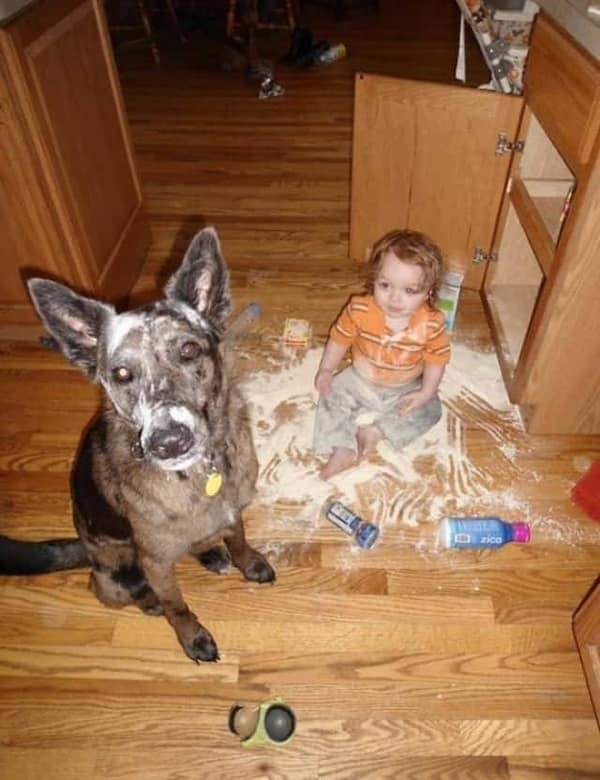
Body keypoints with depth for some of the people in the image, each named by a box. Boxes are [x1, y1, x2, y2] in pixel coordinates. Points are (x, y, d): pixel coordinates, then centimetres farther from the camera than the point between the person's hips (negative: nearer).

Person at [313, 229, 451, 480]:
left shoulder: (432, 323, -28)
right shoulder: (359, 310, -26)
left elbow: (437, 357, -13)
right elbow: (340, 338, -10)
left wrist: (426, 392, -18)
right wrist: (326, 370, -8)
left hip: (406, 389, 0)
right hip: (360, 381, 0)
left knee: (430, 410, -10)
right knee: (331, 398, -10)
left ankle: (375, 431, -11)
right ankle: (343, 448, -9)